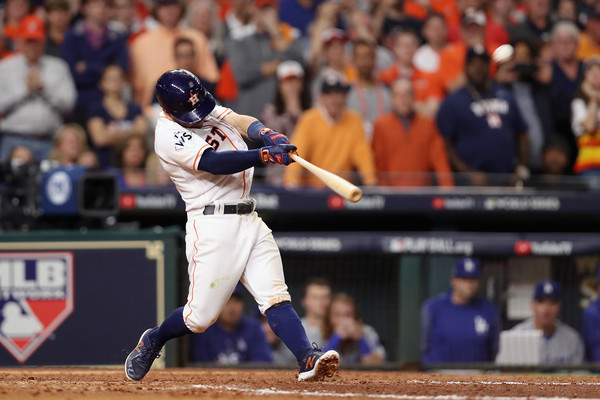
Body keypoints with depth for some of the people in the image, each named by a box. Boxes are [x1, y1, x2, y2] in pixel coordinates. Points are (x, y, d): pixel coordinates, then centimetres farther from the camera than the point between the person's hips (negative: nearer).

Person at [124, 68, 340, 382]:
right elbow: (213, 163, -24)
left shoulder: (208, 108, 12)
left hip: (249, 221, 6)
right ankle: (152, 341, 27)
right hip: (213, 226, -6)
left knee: (274, 295, -10)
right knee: (200, 317, 0)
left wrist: (267, 135, -25)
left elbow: (240, 121, -3)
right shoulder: (169, 134, -13)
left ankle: (307, 359, -23)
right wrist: (266, 155, -34)